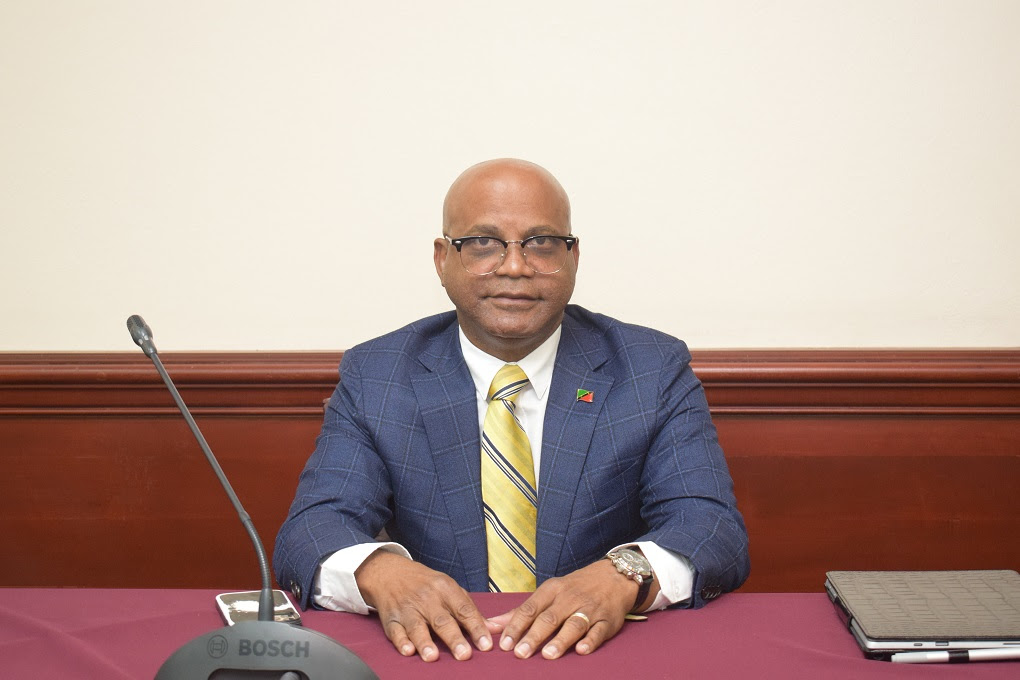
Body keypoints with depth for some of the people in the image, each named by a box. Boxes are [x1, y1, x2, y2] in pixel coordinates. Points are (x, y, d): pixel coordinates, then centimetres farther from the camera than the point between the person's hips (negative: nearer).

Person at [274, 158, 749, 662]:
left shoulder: (656, 371, 1)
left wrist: (625, 576, -30)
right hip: (438, 655, 0)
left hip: (605, 658, 1)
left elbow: (714, 528, -8)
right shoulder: (371, 378, 3)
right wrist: (381, 572, -30)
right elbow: (311, 528, -7)